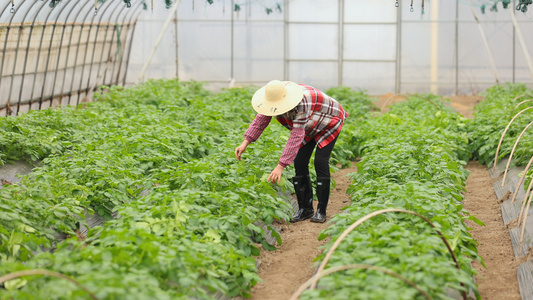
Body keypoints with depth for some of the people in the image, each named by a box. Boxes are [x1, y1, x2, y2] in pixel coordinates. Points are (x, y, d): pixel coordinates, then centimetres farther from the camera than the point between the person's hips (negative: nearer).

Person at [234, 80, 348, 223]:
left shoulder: (301, 104, -45)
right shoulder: (275, 98, -23)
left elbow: (296, 137, -46)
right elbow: (261, 119, -15)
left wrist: (281, 166, -49)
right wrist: (245, 142, -28)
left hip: (328, 122, -7)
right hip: (309, 128, 7)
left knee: (320, 162, -17)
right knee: (300, 162, -3)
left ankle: (321, 211, -8)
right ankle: (305, 209, 5)